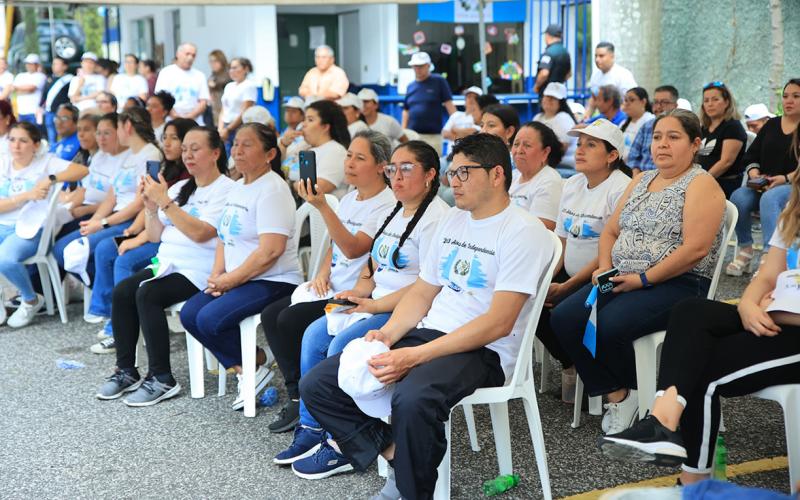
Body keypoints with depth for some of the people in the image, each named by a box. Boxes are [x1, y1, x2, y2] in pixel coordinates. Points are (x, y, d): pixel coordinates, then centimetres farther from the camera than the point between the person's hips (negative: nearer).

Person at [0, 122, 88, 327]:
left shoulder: (45, 161, -2)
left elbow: (82, 170, -14)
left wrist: (51, 179, -26)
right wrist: (28, 195, -16)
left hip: (30, 228, -4)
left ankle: (32, 300, -2)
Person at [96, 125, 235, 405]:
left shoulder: (225, 190, -5)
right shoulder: (180, 188, 19)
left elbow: (200, 233, -19)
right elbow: (154, 236, 17)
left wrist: (165, 202, -19)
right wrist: (150, 206, 0)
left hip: (198, 271, -7)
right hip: (167, 263, 7)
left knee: (147, 294, -28)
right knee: (122, 291, -16)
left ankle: (162, 379, -20)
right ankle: (126, 371, -7)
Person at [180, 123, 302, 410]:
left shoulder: (272, 190, -15)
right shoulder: (237, 187, 14)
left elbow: (270, 251, -23)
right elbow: (225, 237, 19)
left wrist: (232, 279, -16)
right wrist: (217, 275, 2)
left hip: (271, 282, -9)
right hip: (234, 279, 9)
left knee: (210, 319, -24)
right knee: (189, 315, -5)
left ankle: (255, 364, 1)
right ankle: (243, 369, 2)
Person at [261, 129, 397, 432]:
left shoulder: (387, 204, -14)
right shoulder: (349, 199, 13)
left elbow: (353, 249, -24)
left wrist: (321, 206, -30)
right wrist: (323, 273, 3)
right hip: (331, 287, 9)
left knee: (290, 321, -21)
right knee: (270, 315, -5)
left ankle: (304, 399, -3)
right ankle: (297, 395, -2)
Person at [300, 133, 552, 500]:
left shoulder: (523, 231, -10)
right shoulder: (452, 220, 16)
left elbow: (499, 322, -18)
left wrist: (415, 356, -24)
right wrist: (388, 334, -3)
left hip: (483, 352, -8)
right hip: (428, 333, 8)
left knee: (411, 398, -40)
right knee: (316, 385, -5)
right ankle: (396, 455, -3)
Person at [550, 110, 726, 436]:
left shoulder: (701, 185, -5)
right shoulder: (641, 181, 18)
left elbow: (695, 249, -17)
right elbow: (610, 231, 20)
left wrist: (643, 279, -17)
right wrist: (604, 268, 1)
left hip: (678, 284, -7)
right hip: (623, 279, 8)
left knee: (609, 326, -31)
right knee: (563, 319, -15)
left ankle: (635, 392, 0)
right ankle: (616, 395, -5)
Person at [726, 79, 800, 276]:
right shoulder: (771, 125, 19)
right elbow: (751, 155, 14)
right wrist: (754, 173, -7)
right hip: (763, 185, 5)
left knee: (769, 199, -38)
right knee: (738, 198, -27)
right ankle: (745, 251, -16)